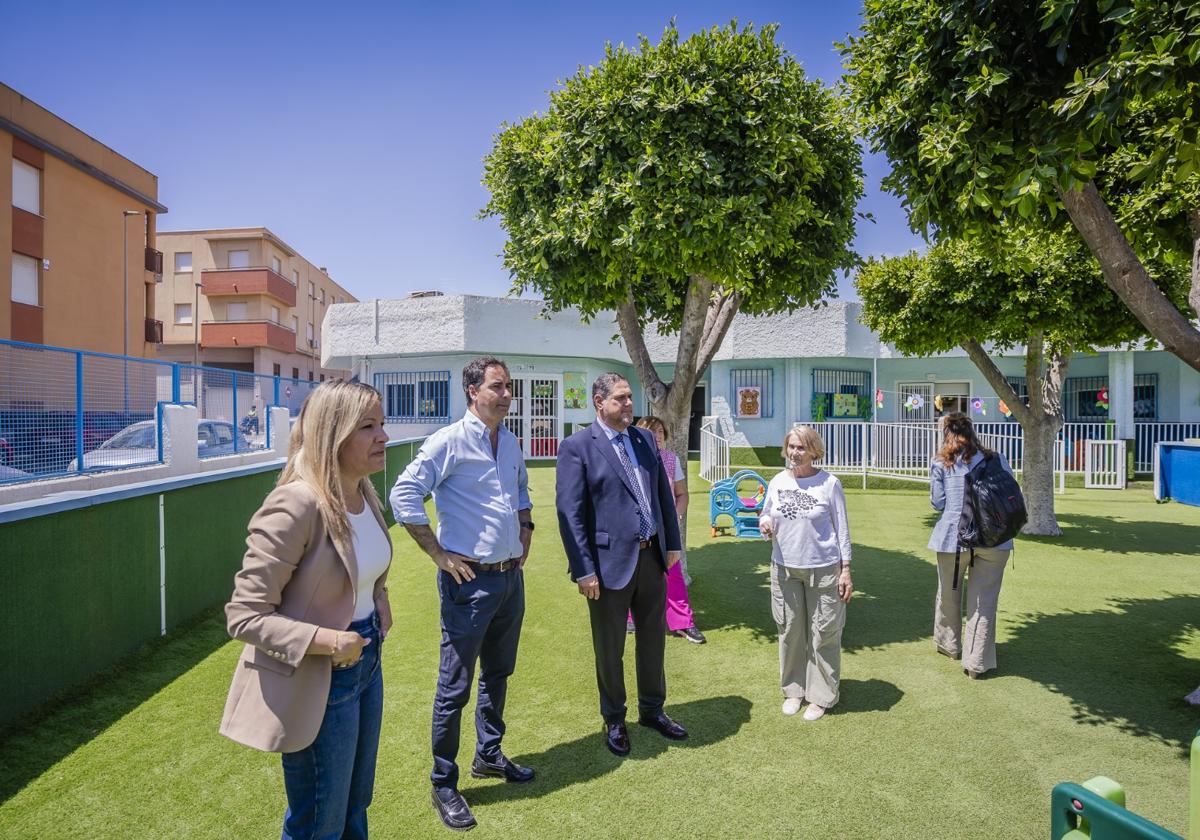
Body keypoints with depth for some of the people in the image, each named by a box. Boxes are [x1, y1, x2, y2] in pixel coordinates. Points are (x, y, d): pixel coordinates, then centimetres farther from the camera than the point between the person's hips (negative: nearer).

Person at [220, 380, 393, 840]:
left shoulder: (364, 493, -1)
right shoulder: (295, 506, -25)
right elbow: (244, 615, -21)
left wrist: (379, 604, 4)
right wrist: (324, 640, -29)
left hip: (367, 662, 8)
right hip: (317, 680, -7)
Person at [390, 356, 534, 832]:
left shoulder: (511, 444, 8)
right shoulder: (449, 441, -14)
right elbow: (403, 497, -19)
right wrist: (440, 555, -17)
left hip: (511, 578, 7)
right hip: (470, 580, -7)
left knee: (498, 674, 21)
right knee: (455, 686, 6)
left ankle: (488, 755, 41)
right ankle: (443, 785, 25)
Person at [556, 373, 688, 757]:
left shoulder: (645, 439, 7)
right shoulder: (577, 446, -11)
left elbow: (664, 493, 12)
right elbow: (570, 513, -13)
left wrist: (673, 543, 9)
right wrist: (583, 570, -15)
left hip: (652, 556, 6)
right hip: (612, 562, -5)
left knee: (654, 638, 20)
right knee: (609, 648, 12)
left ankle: (652, 710, 41)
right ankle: (614, 720, 34)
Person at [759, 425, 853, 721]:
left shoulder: (829, 483, -7)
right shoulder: (778, 482, 3)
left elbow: (841, 528, -3)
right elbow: (766, 515, 15)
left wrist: (846, 571, -5)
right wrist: (765, 524, -10)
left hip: (823, 569, -3)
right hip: (785, 568, 3)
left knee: (823, 634, 6)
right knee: (790, 632, 12)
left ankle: (821, 696, 22)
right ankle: (794, 689, 29)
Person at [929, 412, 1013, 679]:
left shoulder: (941, 462, 0)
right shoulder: (996, 459, 5)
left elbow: (938, 502, 0)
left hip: (954, 535, -1)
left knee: (949, 594, 19)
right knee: (984, 601, 6)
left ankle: (949, 645, 37)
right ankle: (977, 662, 10)